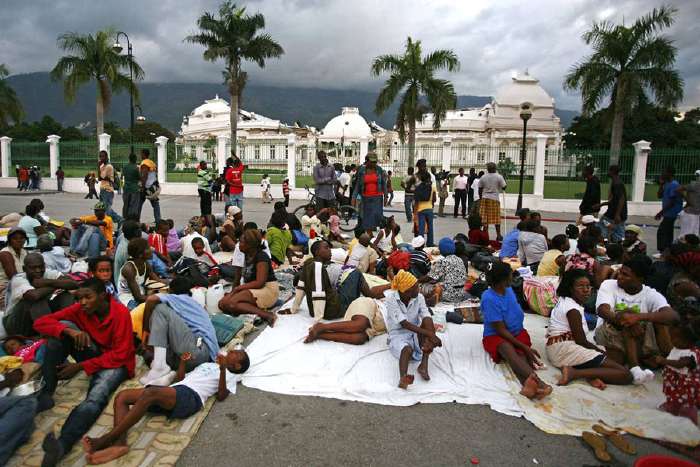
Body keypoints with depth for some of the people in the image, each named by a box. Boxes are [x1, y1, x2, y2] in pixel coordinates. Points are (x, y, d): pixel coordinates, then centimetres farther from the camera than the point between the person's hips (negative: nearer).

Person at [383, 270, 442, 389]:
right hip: (398, 334, -4)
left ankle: (424, 365, -27)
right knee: (407, 349, -35)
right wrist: (429, 334, -33)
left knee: (428, 322, -26)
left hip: (416, 334, 4)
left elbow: (427, 319, -17)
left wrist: (430, 337, -37)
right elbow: (405, 324, -25)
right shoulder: (391, 299, -17)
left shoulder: (419, 298, -5)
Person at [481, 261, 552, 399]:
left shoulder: (508, 289, 4)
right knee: (507, 348, -41)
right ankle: (536, 380, -68)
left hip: (517, 332, 7)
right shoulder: (489, 298, -20)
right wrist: (525, 347, -24)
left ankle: (529, 384, -62)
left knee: (521, 352, -30)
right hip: (496, 336, -7)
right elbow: (501, 330, -21)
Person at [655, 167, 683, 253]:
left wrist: (660, 213, -19)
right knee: (667, 233, 14)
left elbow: (672, 202, -22)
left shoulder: (674, 185, -19)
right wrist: (662, 184, 0)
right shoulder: (667, 184, 10)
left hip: (671, 214, -10)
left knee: (661, 232, -9)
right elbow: (660, 195, 11)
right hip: (669, 214, 10)